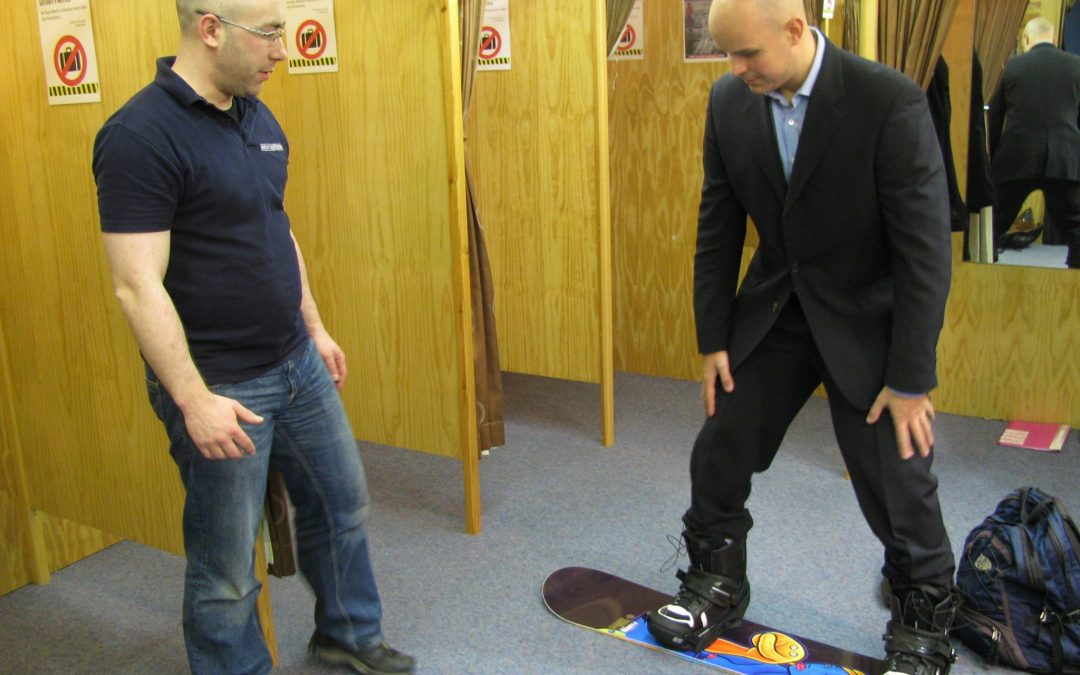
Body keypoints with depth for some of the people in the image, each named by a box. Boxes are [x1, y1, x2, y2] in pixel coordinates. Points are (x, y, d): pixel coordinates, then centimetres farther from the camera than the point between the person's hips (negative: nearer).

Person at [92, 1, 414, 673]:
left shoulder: (257, 117, 6)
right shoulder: (141, 135, -20)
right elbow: (137, 285, -23)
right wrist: (194, 400, -25)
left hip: (298, 364, 9)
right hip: (220, 388, -8)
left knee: (342, 505, 22)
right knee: (228, 570, 7)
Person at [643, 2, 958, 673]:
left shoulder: (890, 102, -22)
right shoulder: (729, 101, -7)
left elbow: (926, 247, -20)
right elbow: (719, 227, 1)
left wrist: (911, 379, -18)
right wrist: (713, 339, 1)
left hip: (867, 321, -4)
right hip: (773, 309, 5)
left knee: (898, 482, 1)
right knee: (720, 453, 9)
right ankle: (718, 585, 33)